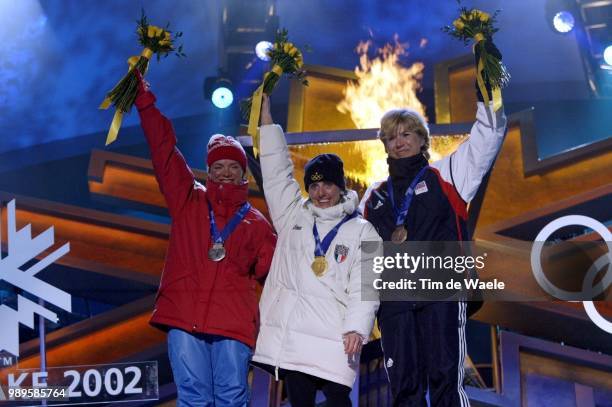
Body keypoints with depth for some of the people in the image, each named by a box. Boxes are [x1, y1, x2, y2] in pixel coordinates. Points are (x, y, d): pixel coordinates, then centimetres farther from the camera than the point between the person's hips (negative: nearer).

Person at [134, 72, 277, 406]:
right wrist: (143, 97, 3)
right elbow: (164, 148, 9)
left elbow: (271, 268, 12)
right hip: (183, 316, 0)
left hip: (234, 322, 0)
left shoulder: (256, 222, 17)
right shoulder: (188, 200, 14)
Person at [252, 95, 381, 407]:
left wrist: (357, 327, -15)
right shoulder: (293, 216, 16)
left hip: (333, 337, -3)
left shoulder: (362, 232, 8)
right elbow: (276, 168, 15)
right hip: (287, 331, 3)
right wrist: (265, 107, 13)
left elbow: (363, 286, 0)